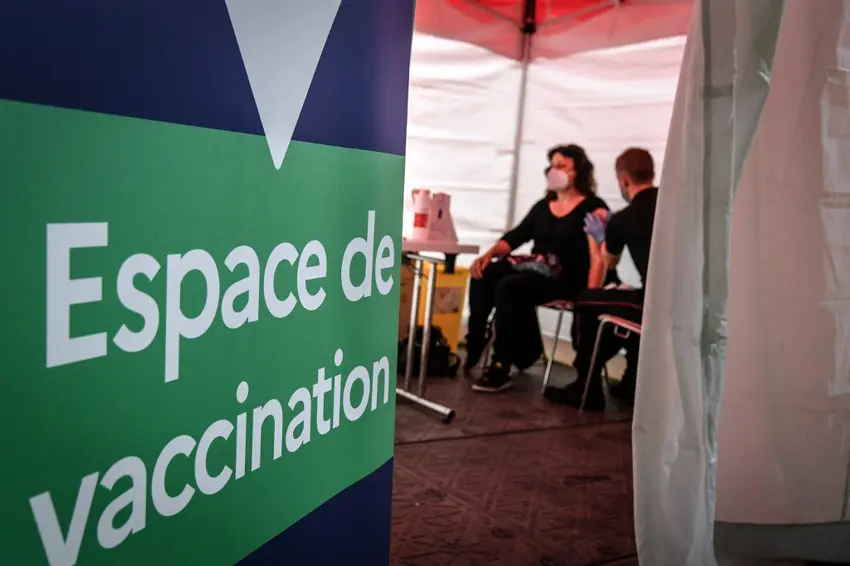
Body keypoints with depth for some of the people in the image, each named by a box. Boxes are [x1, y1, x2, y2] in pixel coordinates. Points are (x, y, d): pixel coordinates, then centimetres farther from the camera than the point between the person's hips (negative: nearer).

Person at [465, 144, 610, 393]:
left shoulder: (593, 209, -3)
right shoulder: (543, 206, 20)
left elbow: (600, 257, -14)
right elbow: (515, 237, 13)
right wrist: (489, 255, -6)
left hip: (565, 279, -7)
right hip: (532, 268, 7)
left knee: (508, 287, -30)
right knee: (483, 276, -17)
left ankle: (500, 370, -23)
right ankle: (473, 351, -14)